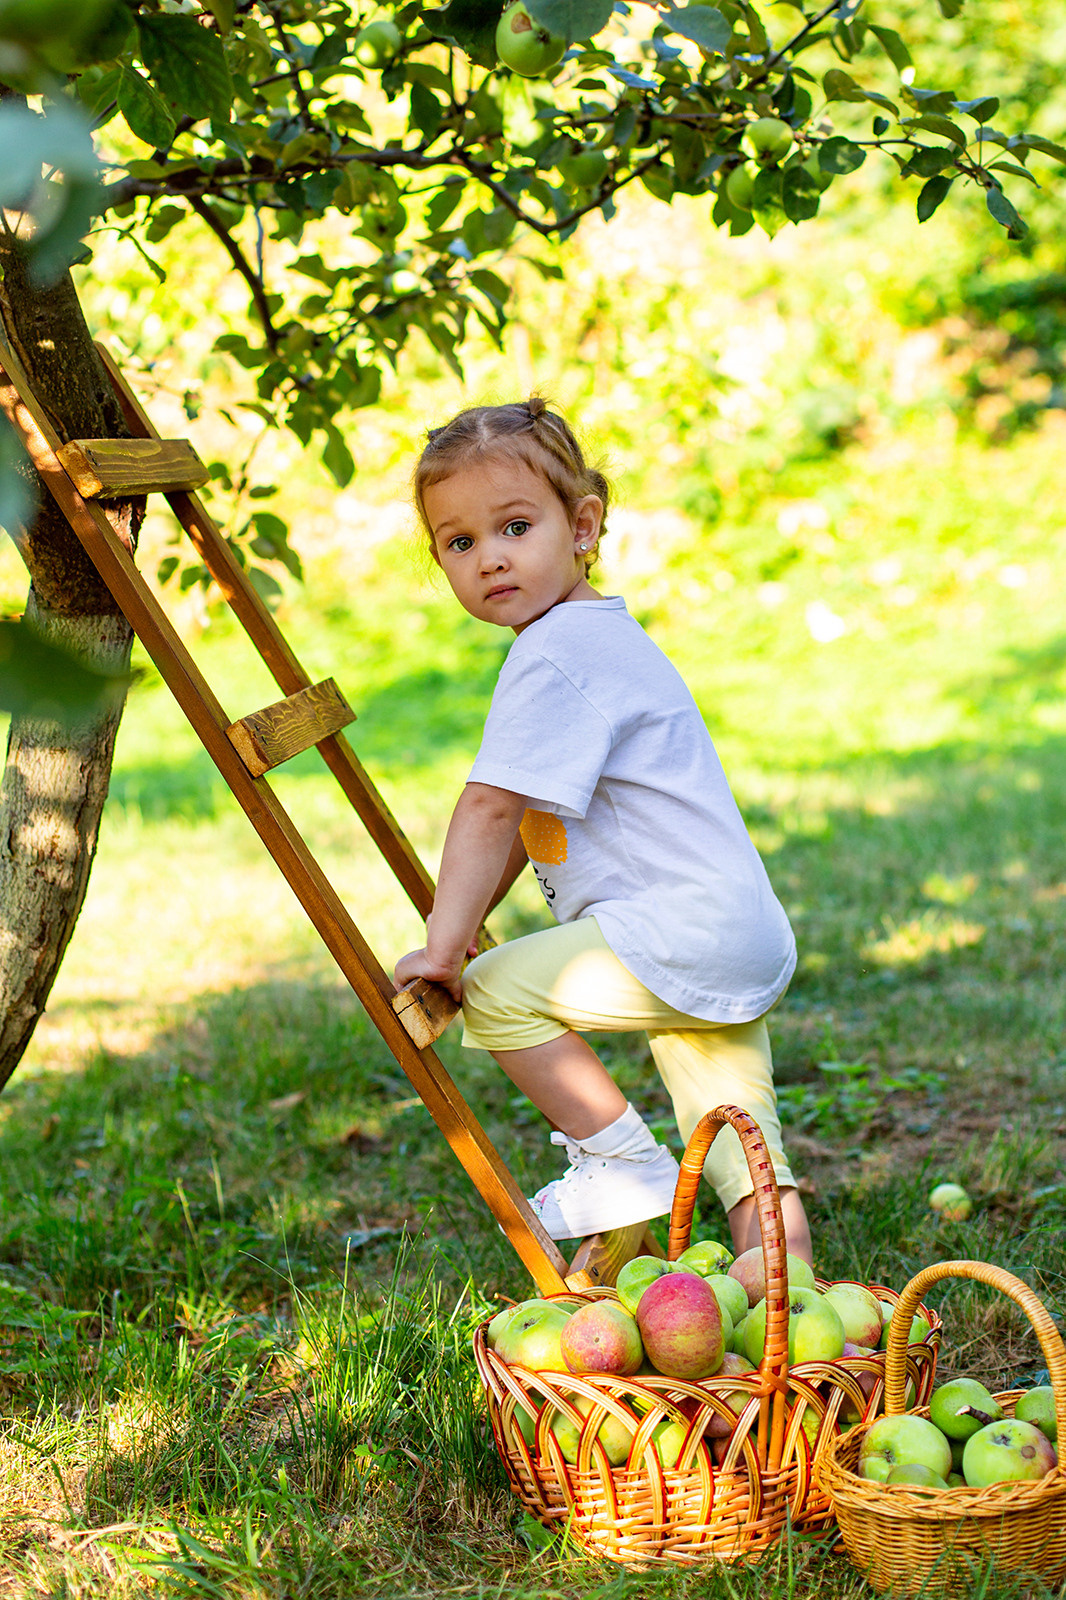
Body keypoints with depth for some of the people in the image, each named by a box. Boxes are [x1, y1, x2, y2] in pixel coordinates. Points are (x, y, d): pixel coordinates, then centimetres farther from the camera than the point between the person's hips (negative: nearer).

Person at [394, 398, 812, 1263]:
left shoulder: (552, 657, -14)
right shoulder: (603, 634, 20)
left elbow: (491, 809, -20)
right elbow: (530, 814, 25)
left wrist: (444, 946, -17)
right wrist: (467, 918, 23)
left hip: (684, 930, -11)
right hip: (748, 940, 11)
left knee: (497, 991, -8)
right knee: (736, 1136, 13)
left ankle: (624, 1163, 1)